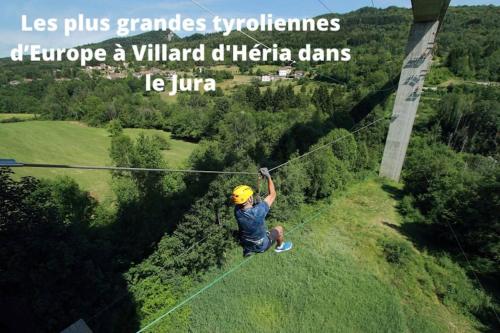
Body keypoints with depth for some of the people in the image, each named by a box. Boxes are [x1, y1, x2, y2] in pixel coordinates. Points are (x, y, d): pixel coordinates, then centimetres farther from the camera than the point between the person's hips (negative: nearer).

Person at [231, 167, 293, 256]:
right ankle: (280, 247, 45)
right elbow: (272, 195, -26)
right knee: (279, 229, 19)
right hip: (261, 246, -4)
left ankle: (249, 249, 30)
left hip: (245, 244, 4)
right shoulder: (257, 212, -40)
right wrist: (268, 177, -17)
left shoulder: (237, 211, -26)